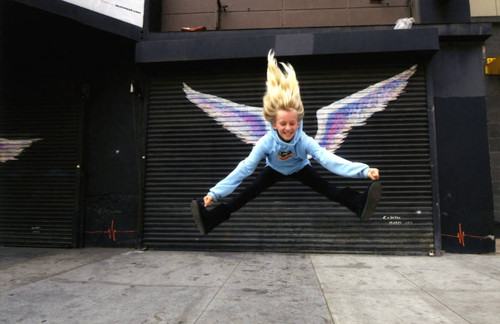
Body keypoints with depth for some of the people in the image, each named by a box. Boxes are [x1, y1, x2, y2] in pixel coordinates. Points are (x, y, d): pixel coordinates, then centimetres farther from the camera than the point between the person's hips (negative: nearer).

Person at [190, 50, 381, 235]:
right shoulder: (266, 142, -34)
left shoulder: (304, 141, -35)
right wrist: (215, 193, -43)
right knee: (248, 194, -16)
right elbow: (244, 168, -35)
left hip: (300, 169, 1)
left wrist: (364, 171, -58)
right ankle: (210, 220, -22)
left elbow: (328, 159, -44)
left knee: (327, 189, -21)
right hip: (274, 170, 0)